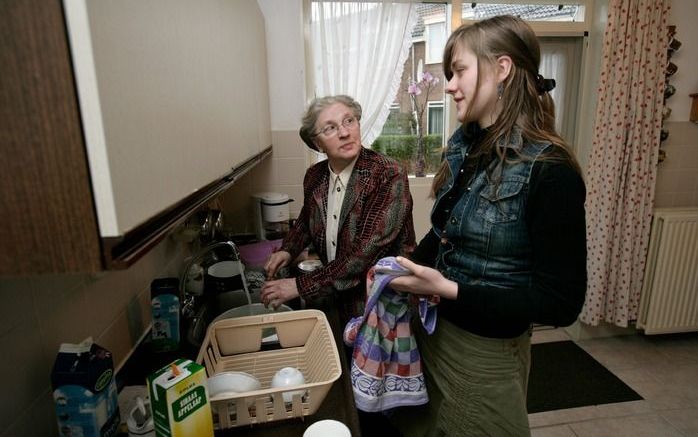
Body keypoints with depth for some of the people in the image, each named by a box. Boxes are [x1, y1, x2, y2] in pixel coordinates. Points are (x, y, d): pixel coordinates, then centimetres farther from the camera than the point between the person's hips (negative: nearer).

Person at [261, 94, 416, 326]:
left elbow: (367, 252, -29)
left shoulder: (389, 176, -23)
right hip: (343, 299, 5)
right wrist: (288, 250, -3)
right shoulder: (314, 176, -5)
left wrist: (300, 286, -27)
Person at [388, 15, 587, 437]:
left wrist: (449, 289, -27)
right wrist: (406, 270, -4)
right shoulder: (465, 146, -1)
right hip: (435, 326, 6)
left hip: (487, 350, -6)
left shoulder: (549, 170, -23)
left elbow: (561, 302, -21)